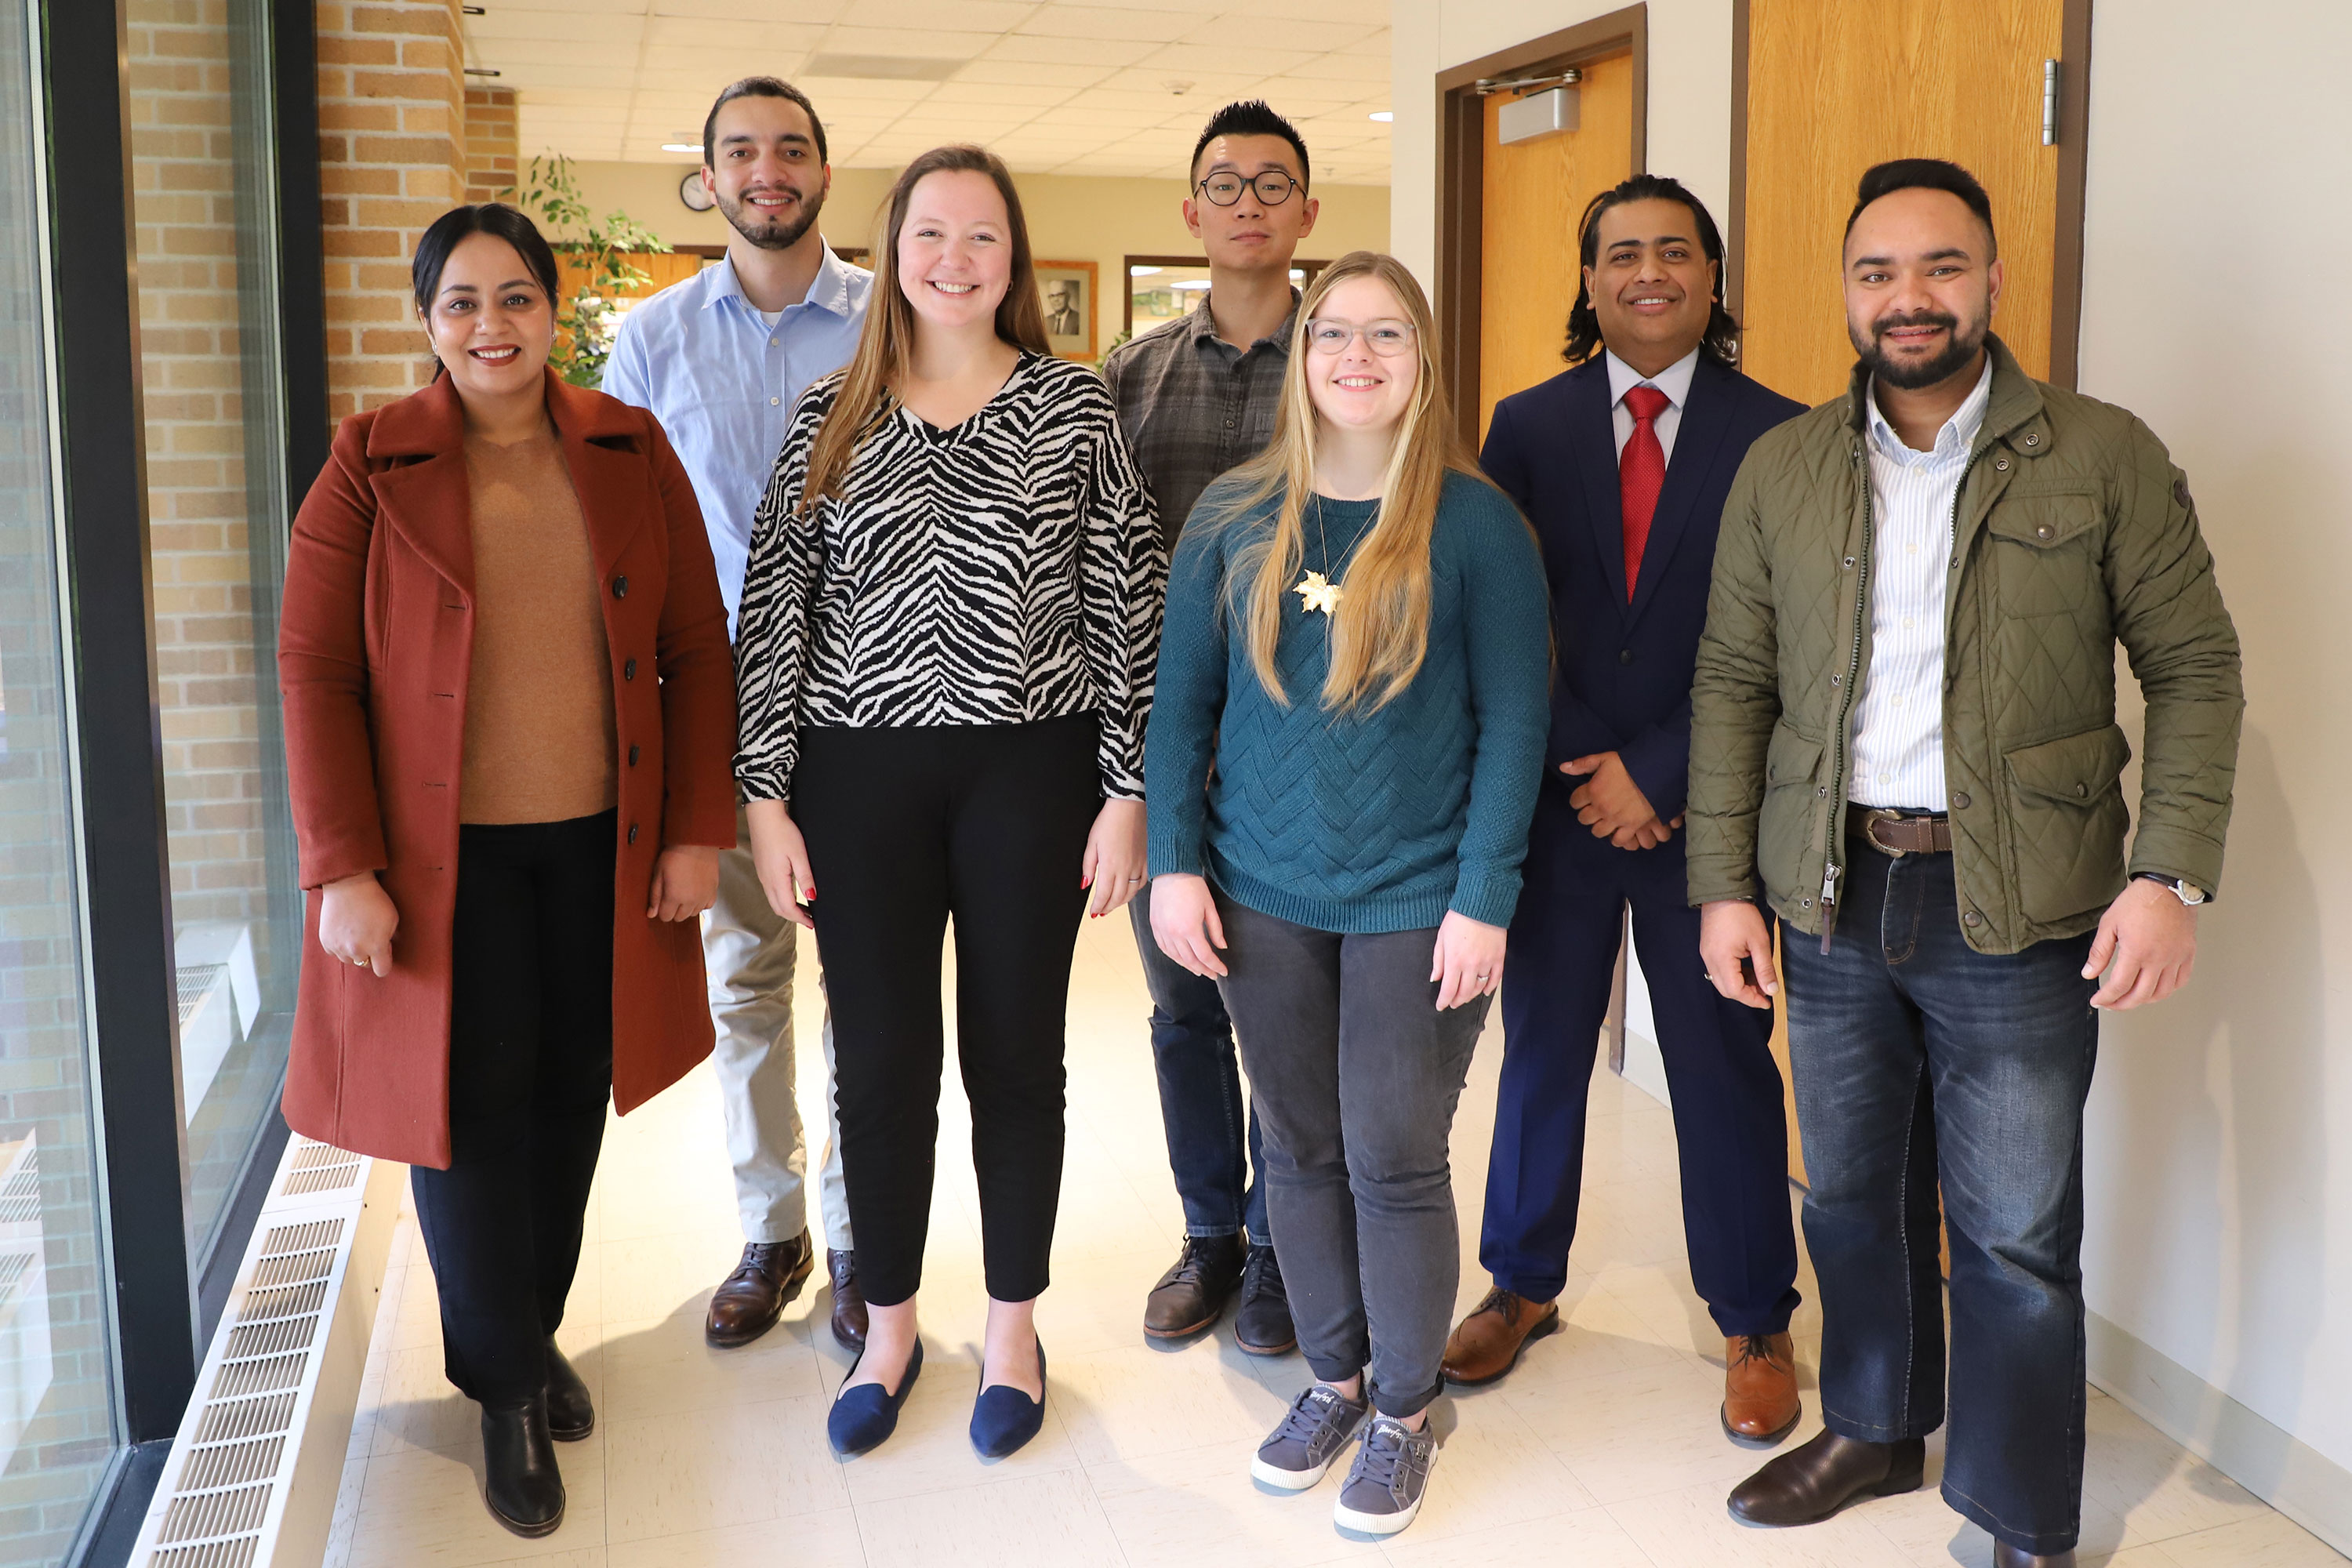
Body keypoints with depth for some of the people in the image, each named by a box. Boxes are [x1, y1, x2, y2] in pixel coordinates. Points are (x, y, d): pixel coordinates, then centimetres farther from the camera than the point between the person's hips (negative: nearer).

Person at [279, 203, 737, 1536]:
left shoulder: (632, 452, 4)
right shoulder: (372, 465, -3)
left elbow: (696, 652, 4)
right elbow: (315, 672, -5)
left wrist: (698, 829, -1)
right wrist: (342, 871, -11)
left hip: (604, 846, 2)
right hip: (444, 854, -2)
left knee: (571, 1093, 12)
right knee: (473, 1103, 3)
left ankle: (539, 1331, 35)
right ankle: (508, 1388, 23)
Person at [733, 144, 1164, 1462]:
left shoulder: (1074, 406, 1)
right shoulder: (829, 419, 5)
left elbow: (1128, 602, -1)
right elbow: (773, 613, 5)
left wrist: (1129, 788, -5)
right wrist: (766, 797, 0)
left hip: (1030, 770, -1)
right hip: (863, 773, 2)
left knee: (1016, 1053, 9)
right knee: (882, 1060, 9)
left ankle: (1014, 1330, 29)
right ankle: (889, 1327, 30)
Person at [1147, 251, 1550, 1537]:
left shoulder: (1475, 523, -5)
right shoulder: (1234, 518, 3)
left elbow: (1513, 725, -6)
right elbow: (1181, 701, 6)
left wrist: (1483, 901, -11)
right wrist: (1174, 865, -1)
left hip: (1417, 901, -3)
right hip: (1265, 897, 3)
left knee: (1395, 1161, 5)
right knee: (1300, 1150, 14)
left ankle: (1404, 1409, 25)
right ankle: (1331, 1377, 33)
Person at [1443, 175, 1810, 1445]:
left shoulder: (1777, 435, -2)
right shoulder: (1526, 427, 4)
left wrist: (1656, 773, -11)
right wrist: (1581, 765, -9)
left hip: (1706, 805, -2)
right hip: (1557, 800, 2)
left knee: (1723, 1065, 7)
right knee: (1539, 1049, 13)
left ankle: (1754, 1324, 24)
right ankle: (1522, 1285, 31)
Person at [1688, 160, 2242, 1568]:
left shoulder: (2106, 458, -3)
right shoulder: (1783, 469, 5)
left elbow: (2196, 669, -2)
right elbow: (1733, 683, 6)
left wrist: (2171, 876, -12)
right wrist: (1723, 882, 1)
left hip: (2019, 913, -3)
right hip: (1832, 894, 3)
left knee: (2017, 1238, 4)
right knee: (1853, 1191, 17)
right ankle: (1874, 1431, 39)